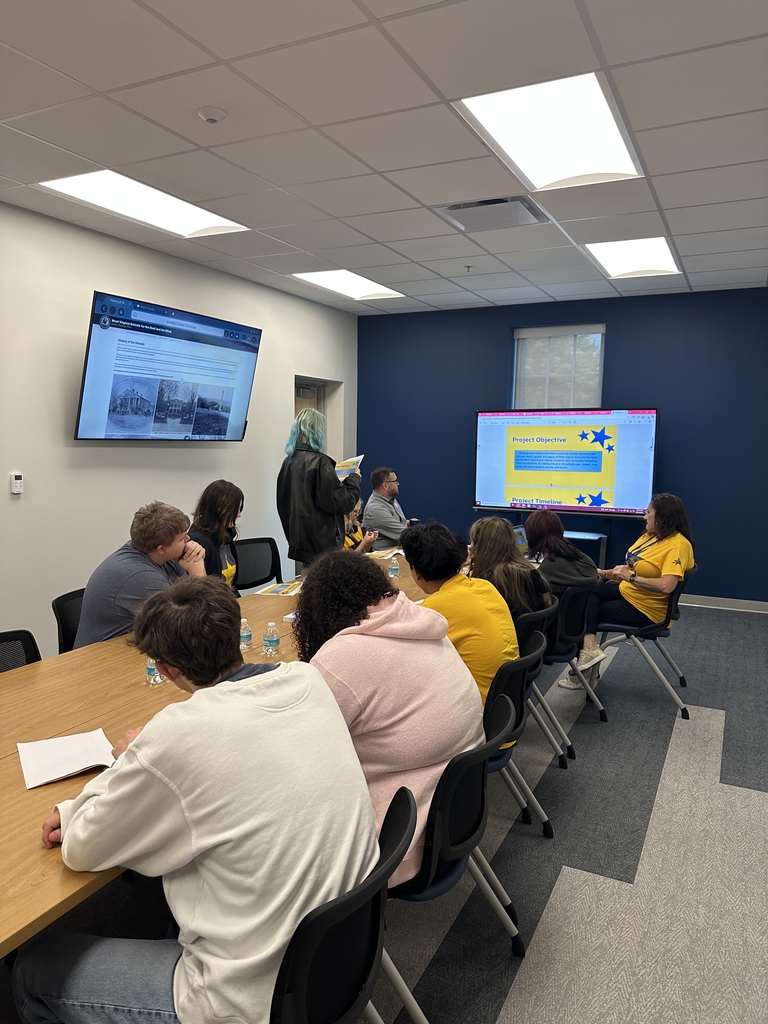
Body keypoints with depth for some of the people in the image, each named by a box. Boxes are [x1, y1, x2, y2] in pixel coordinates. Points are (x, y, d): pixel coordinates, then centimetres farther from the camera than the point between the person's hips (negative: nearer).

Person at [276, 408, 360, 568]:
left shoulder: (288, 462, 6)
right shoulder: (320, 462, -16)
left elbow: (283, 503, 14)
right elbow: (340, 503, -14)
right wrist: (354, 479, 0)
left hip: (298, 541, 8)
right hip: (321, 544, -8)